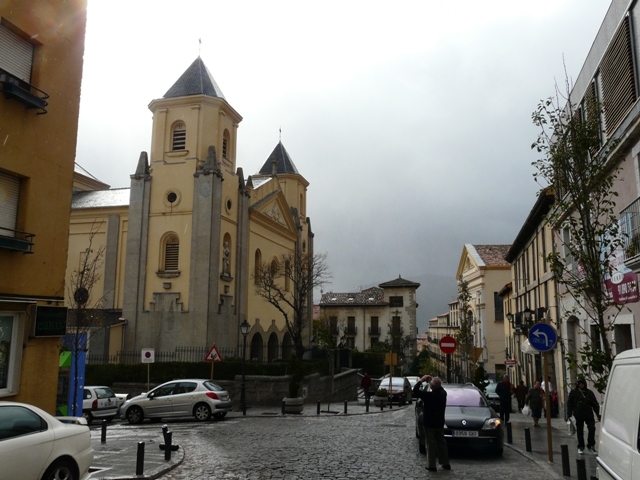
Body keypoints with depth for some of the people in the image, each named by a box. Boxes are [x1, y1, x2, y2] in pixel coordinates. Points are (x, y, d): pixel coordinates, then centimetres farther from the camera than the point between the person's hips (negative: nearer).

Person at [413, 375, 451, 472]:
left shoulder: (429, 395, -24)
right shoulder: (443, 393, -6)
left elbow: (415, 391, -21)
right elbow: (440, 388, 18)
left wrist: (421, 380, -11)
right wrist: (433, 380, 9)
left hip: (429, 424, -6)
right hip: (440, 423, 6)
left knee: (431, 444, 2)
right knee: (441, 443, 16)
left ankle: (431, 465, 5)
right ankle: (445, 463, 22)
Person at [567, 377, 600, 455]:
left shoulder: (589, 393, 4)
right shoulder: (573, 392, 0)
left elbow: (595, 404, 8)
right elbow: (569, 404, 2)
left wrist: (598, 415, 4)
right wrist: (569, 414, -4)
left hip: (589, 415, 1)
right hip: (578, 416, -1)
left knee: (592, 429, -8)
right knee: (580, 432, 7)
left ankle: (591, 446, 8)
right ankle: (580, 447, 19)